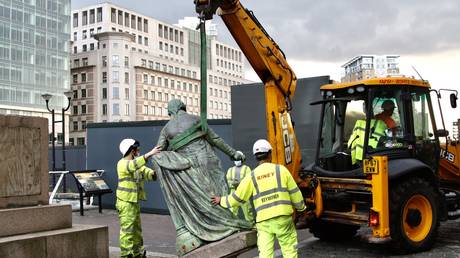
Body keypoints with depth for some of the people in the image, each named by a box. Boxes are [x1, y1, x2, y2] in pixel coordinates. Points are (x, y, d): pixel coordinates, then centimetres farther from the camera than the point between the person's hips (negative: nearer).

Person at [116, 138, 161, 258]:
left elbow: (147, 173, 1)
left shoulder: (138, 164, 13)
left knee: (137, 229, 15)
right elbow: (133, 165, -34)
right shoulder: (122, 163, -13)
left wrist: (154, 173, -23)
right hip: (125, 202, -9)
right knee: (127, 230, -7)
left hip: (135, 202, 9)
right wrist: (149, 154, -43)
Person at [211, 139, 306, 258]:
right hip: (283, 217, -1)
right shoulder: (281, 169, 0)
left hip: (263, 221, 1)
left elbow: (237, 198, 5)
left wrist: (221, 200, 22)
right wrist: (301, 207, 21)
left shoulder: (252, 176, 2)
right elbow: (294, 192, 4)